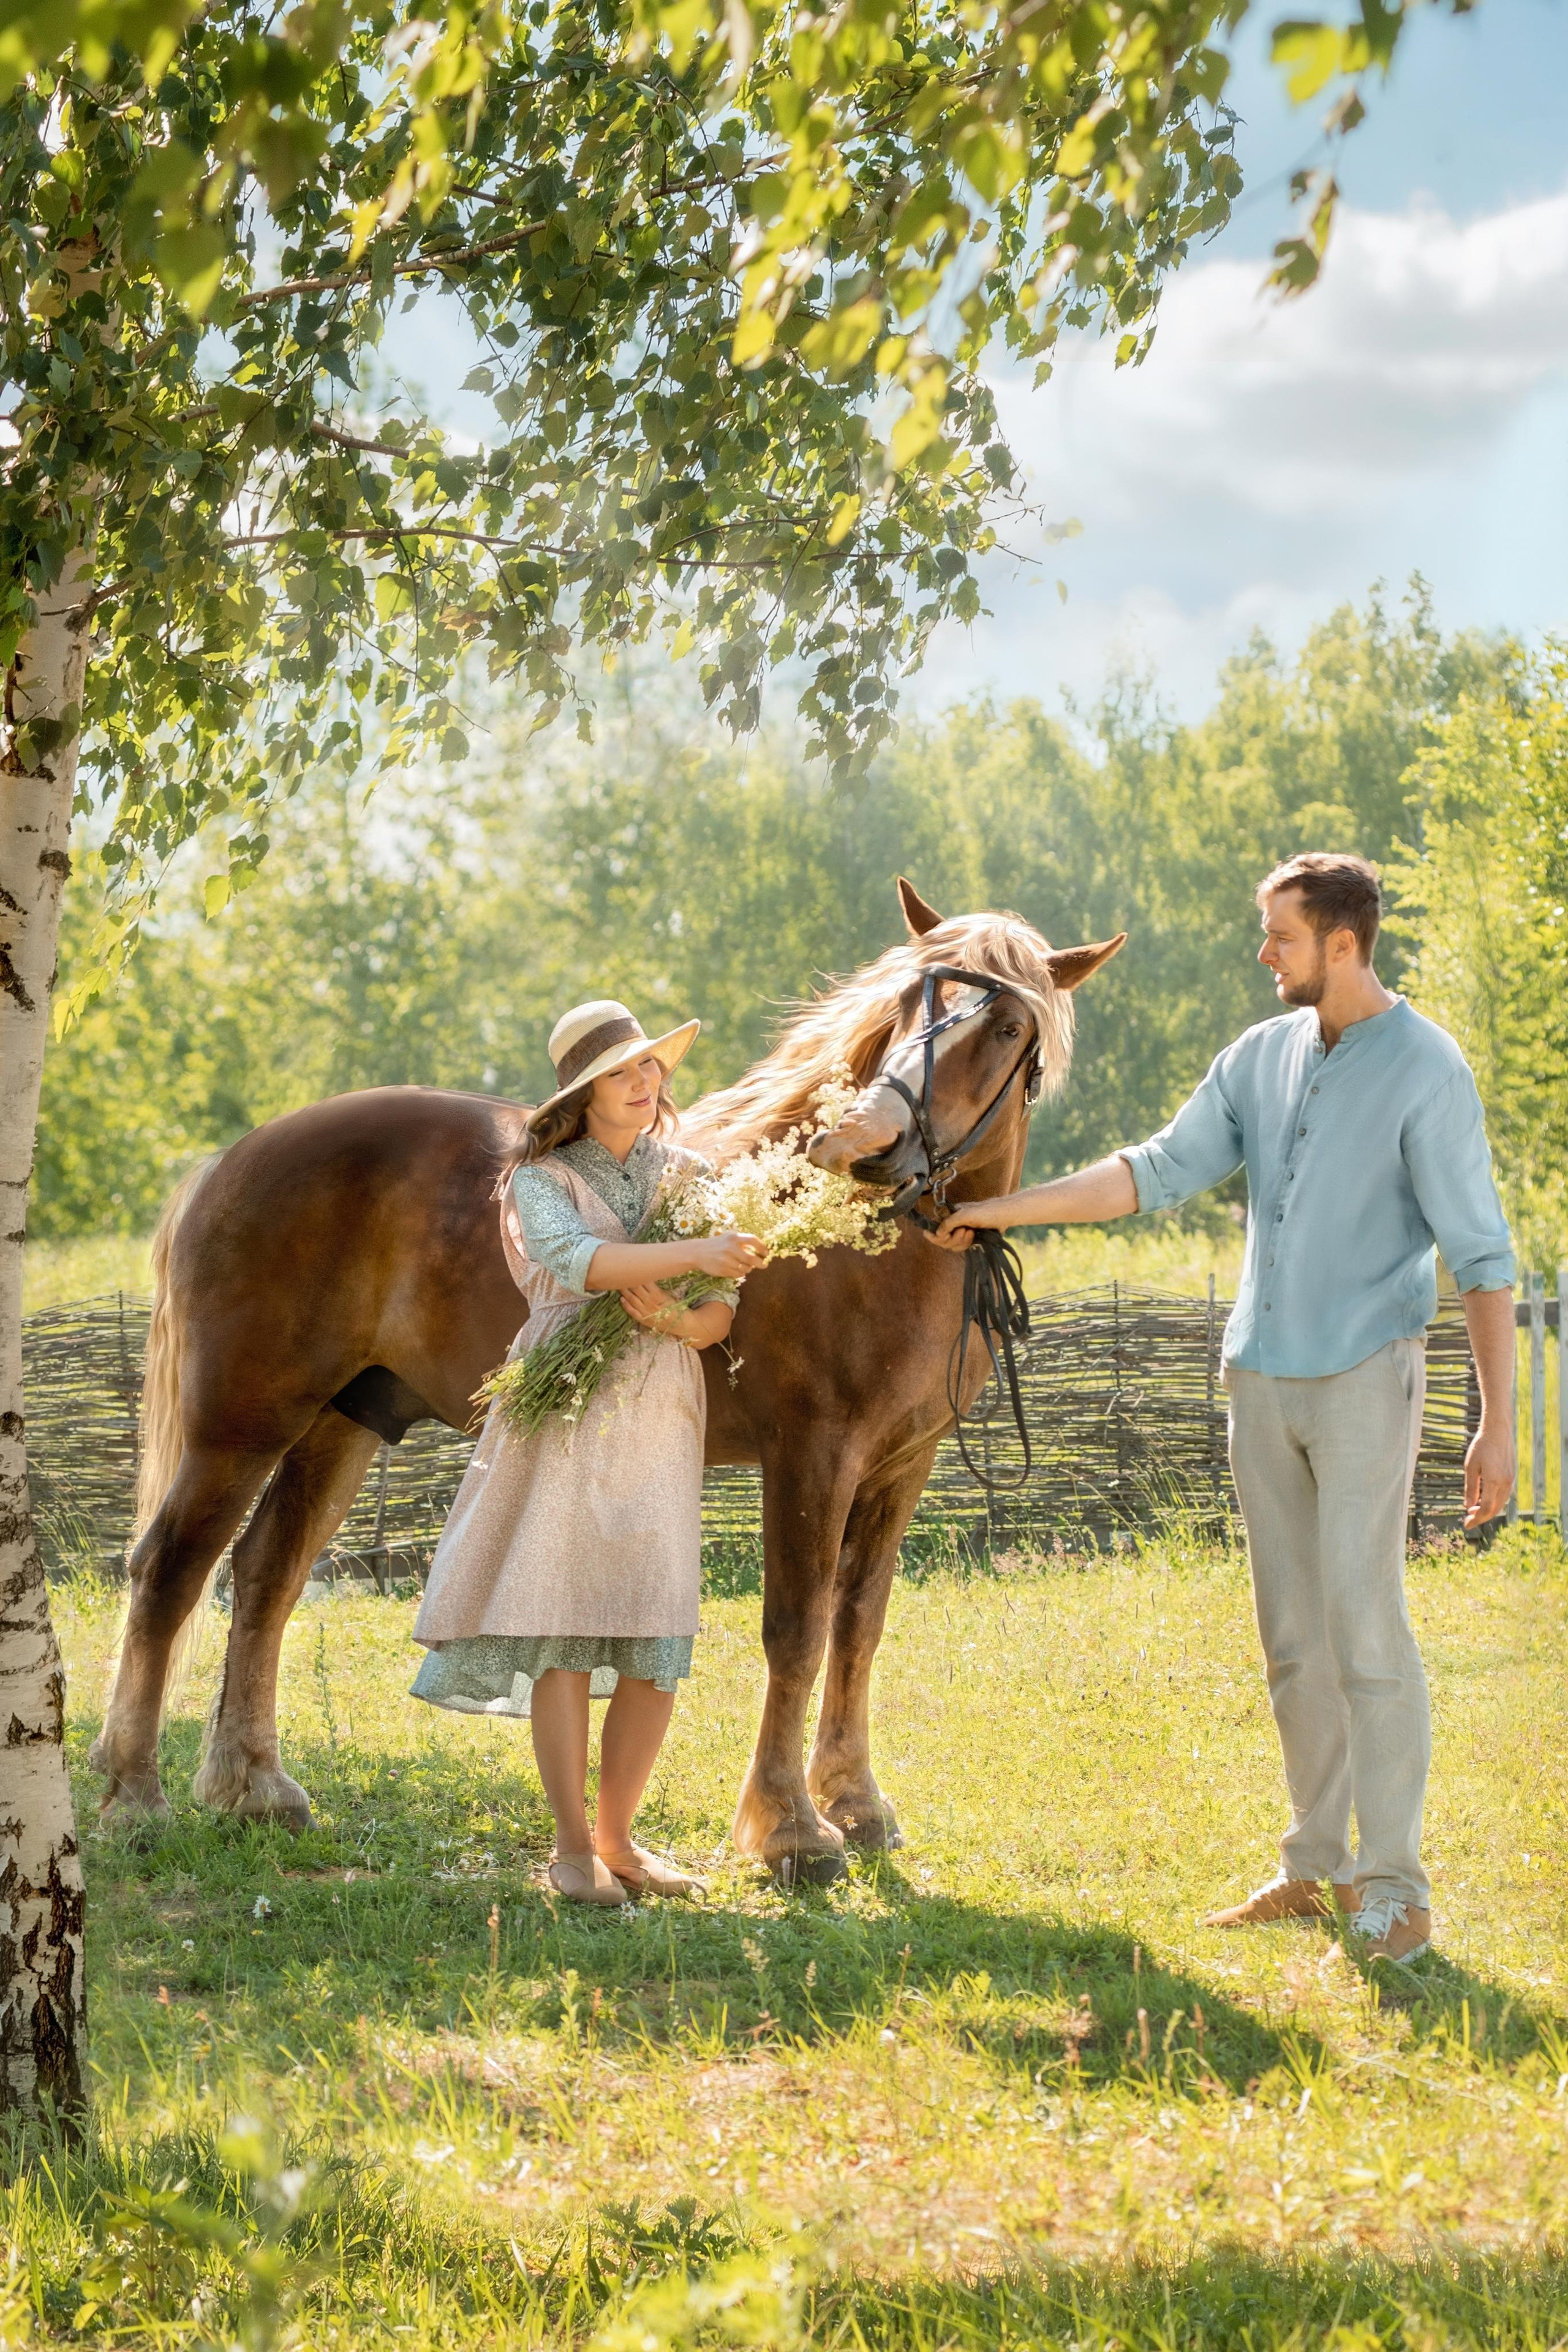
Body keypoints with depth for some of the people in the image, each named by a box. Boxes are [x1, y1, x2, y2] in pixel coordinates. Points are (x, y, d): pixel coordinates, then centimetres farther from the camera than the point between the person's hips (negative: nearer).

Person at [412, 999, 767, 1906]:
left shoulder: (689, 1176, 12)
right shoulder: (541, 1180, 1)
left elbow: (721, 1316, 7)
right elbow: (577, 1260, -21)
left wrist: (676, 1318, -16)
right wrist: (695, 1253, -31)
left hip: (663, 1420, 4)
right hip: (567, 1413, -3)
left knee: (659, 1643, 0)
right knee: (561, 1629, -7)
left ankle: (617, 1837, 13)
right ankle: (572, 1847, 1)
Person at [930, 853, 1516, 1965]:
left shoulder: (1426, 1070, -11)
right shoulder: (1261, 1057, 8)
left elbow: (1482, 1253, -12)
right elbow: (1156, 1173, 7)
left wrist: (1497, 1423, -16)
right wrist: (1003, 1210, 0)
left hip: (1366, 1377, -6)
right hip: (1261, 1375, 6)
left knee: (1365, 1622, -12)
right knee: (1293, 1635, 9)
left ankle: (1395, 1890, -9)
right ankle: (1316, 1864, 17)